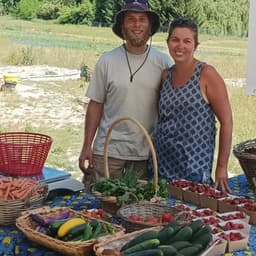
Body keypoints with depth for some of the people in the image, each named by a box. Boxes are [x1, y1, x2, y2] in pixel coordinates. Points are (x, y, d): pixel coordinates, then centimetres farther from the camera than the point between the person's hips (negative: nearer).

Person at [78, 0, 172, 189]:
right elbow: (95, 105, 2)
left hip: (147, 152, 1)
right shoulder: (107, 61, -1)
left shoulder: (163, 62, 0)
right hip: (108, 150, 0)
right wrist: (87, 146, -1)